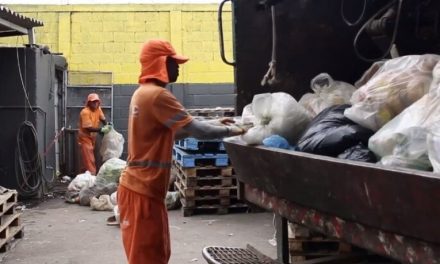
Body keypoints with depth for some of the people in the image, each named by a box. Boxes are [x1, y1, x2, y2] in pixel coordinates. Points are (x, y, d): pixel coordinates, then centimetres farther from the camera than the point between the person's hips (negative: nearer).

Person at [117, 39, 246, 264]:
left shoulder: (143, 93, 14)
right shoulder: (157, 95, -17)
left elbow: (177, 131, 19)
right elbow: (197, 131, -18)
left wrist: (214, 124, 14)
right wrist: (231, 130, -3)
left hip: (142, 186, 10)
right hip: (143, 189, -10)